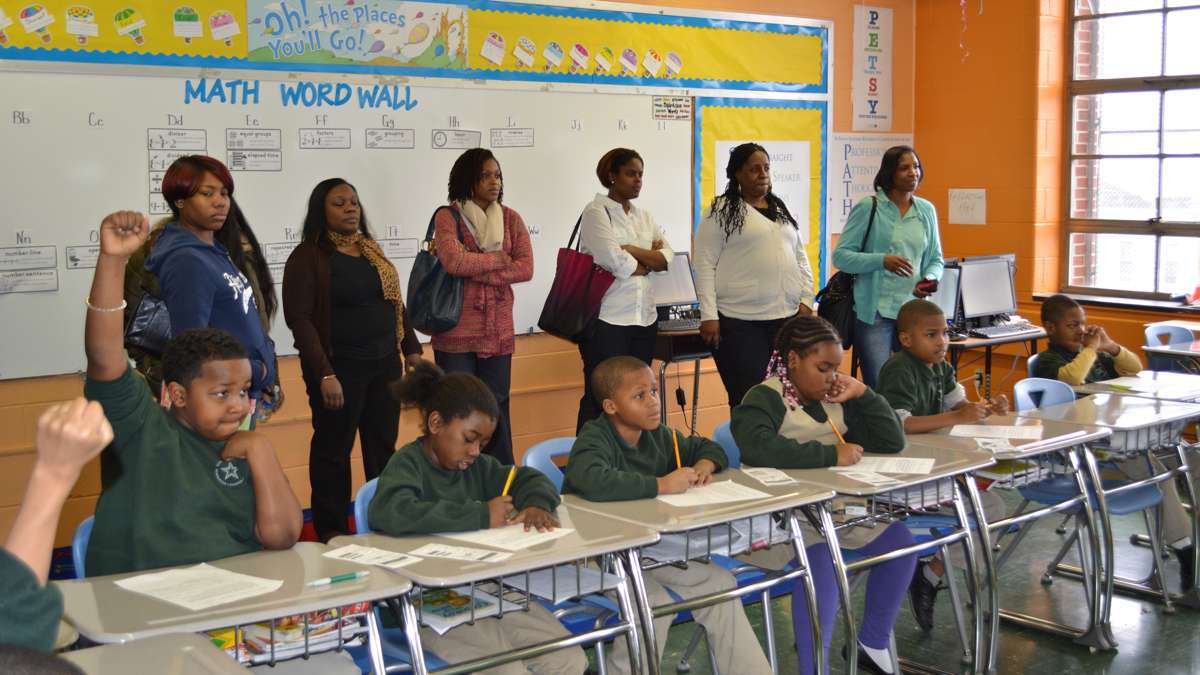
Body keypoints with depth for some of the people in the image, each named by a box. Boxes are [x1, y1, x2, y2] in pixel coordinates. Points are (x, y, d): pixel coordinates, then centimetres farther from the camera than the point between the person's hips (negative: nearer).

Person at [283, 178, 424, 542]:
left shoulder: (371, 250, 12)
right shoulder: (308, 257, -9)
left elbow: (395, 302, 19)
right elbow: (299, 318, -14)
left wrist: (412, 349, 12)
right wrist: (324, 375, -20)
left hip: (385, 364, 6)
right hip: (340, 369, -6)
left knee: (384, 446, 11)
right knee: (334, 450, 4)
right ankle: (331, 531, 15)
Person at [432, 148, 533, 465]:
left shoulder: (510, 219, 8)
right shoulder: (448, 217, -4)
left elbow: (526, 269, -3)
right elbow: (455, 262, -20)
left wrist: (476, 271, -13)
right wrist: (501, 259, -7)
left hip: (498, 329, 4)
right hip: (457, 329, -3)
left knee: (496, 406, 10)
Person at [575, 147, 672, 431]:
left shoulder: (644, 216, 16)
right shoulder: (596, 212, -4)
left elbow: (666, 258, 4)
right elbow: (614, 261, -17)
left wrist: (631, 251, -10)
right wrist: (649, 261, 0)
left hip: (644, 319, 7)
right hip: (607, 320, -6)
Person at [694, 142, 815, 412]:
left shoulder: (782, 210, 16)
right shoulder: (722, 210, -2)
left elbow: (801, 258, 19)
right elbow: (705, 265, -6)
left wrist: (806, 300, 6)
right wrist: (709, 316, -13)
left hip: (787, 318, 5)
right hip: (740, 322, -5)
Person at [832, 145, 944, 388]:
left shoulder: (926, 210, 12)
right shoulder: (868, 208, -2)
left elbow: (935, 259, 20)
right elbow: (841, 256, -5)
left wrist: (930, 278, -3)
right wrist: (882, 260, -19)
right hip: (875, 311, -4)